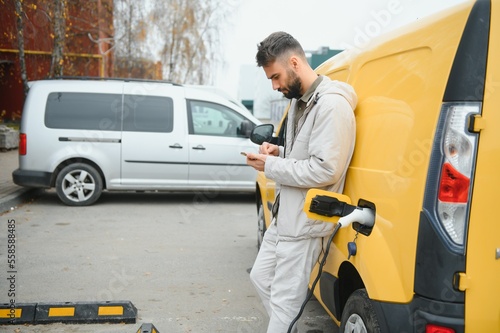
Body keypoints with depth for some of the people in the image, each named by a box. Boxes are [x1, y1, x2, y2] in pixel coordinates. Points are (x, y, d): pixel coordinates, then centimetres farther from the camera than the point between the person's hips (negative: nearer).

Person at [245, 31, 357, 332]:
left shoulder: (332, 106, -20)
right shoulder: (299, 100, 10)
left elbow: (325, 171, -26)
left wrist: (271, 166, -18)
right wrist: (279, 153, 1)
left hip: (304, 223, -10)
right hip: (284, 216, 11)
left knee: (285, 301, -2)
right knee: (262, 277, 22)